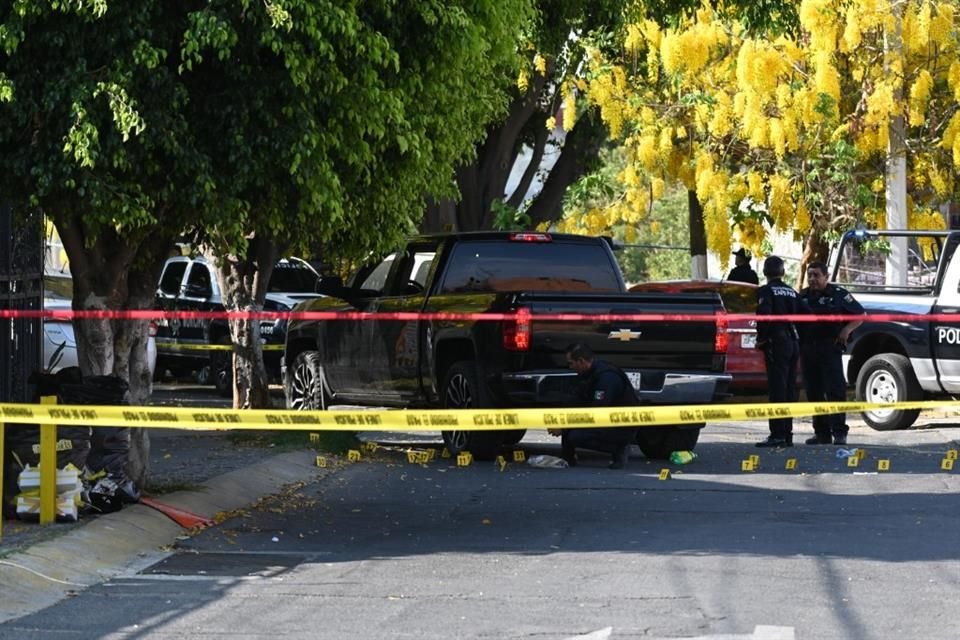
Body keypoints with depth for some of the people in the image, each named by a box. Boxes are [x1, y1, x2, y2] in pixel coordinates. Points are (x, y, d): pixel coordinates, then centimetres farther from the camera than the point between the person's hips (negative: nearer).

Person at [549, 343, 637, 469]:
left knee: (576, 437, -24)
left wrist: (563, 428, -21)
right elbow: (583, 405, 14)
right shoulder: (592, 373, 8)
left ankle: (619, 449, -9)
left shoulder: (606, 376, -23)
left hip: (624, 428, -9)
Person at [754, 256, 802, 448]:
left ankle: (778, 434, -12)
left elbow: (764, 316, -19)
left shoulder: (766, 291, -7)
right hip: (793, 343, 7)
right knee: (789, 390, 11)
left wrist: (761, 338, -9)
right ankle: (787, 434, 14)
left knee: (777, 390, -8)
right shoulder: (792, 292, 14)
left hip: (776, 344, -7)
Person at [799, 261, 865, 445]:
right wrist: (798, 343, 5)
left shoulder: (838, 294, 2)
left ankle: (839, 432, -7)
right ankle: (821, 433, 12)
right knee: (813, 393, 6)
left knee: (835, 391, -9)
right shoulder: (803, 296, 14)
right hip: (807, 350, 5)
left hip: (830, 349, -5)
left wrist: (847, 329, -10)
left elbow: (860, 315, 6)